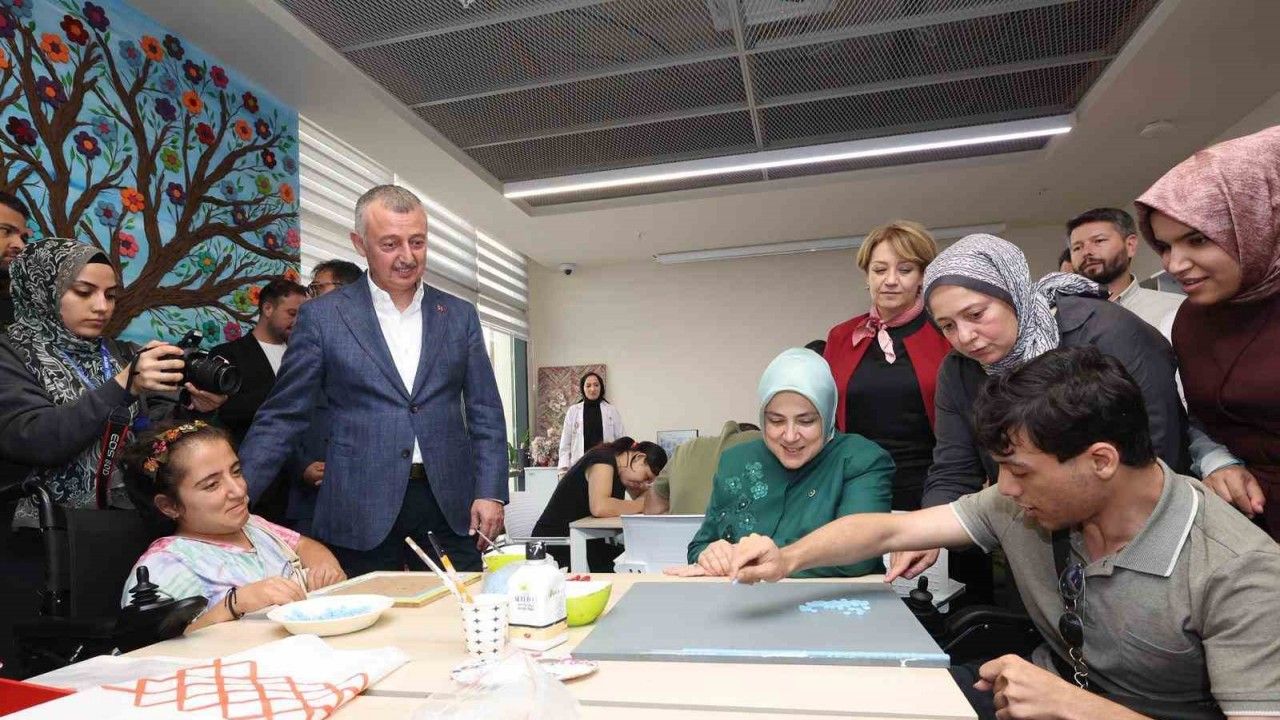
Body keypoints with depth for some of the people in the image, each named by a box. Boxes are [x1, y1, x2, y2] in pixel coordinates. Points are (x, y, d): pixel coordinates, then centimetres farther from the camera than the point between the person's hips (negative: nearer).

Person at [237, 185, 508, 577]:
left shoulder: (460, 316, 7)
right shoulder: (322, 317, 1)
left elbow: (486, 413, 7)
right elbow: (282, 417, 3)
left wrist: (490, 493, -2)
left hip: (450, 507, 2)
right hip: (361, 513, -1)